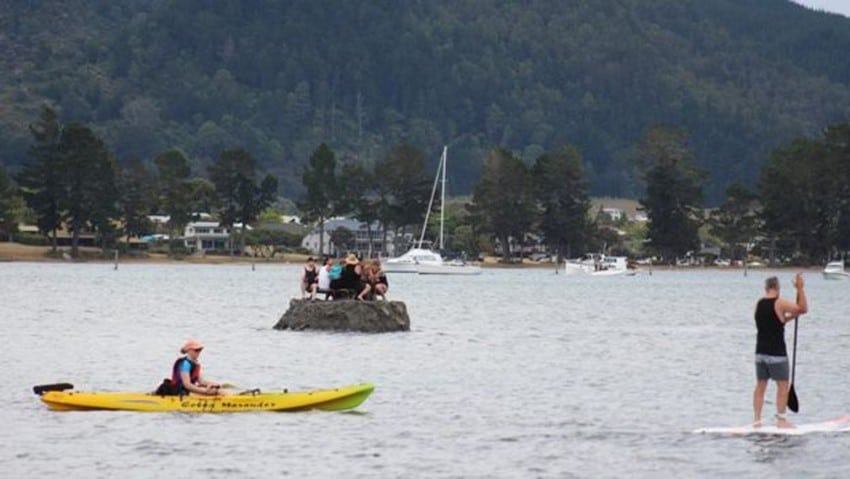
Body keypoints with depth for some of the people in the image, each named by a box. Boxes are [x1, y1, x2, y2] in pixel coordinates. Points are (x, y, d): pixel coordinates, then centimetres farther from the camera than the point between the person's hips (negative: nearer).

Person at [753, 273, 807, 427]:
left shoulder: (759, 304, 7)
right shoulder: (780, 303, -13)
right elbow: (803, 309, -9)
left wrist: (789, 317, 18)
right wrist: (800, 288, -5)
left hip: (761, 352, 6)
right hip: (776, 354, -6)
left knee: (760, 386, 11)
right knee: (783, 386, 2)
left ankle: (756, 419, 10)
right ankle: (781, 419, 1)